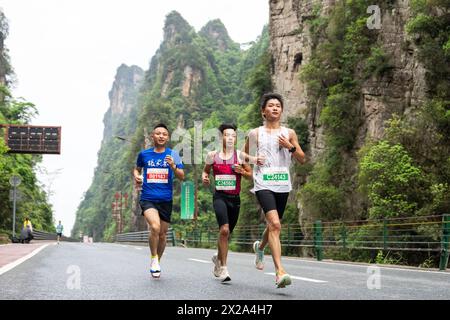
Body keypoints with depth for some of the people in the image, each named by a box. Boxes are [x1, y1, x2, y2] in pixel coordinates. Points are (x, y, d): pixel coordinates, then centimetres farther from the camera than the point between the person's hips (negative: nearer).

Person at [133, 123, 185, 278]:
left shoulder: (173, 154, 3)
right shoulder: (144, 154, 6)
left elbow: (182, 177, -1)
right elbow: (137, 168, 24)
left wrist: (173, 166, -20)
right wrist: (136, 176, 2)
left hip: (166, 200, 2)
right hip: (147, 198, -1)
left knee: (162, 234, 10)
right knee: (155, 227, -25)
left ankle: (157, 263, 33)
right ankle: (153, 258, -3)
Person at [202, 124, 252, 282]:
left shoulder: (240, 155, 1)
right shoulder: (213, 155, 3)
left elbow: (251, 175, 7)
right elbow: (206, 170, 20)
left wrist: (242, 171, -13)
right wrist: (204, 177, -1)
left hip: (235, 198, 2)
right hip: (220, 196, -2)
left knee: (226, 234, 12)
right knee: (224, 229, -22)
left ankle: (218, 258, 43)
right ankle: (223, 268, -12)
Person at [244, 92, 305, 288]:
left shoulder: (289, 133, 10)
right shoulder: (255, 133, 5)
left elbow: (302, 160, 8)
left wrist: (290, 147, -9)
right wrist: (253, 159, -6)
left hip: (283, 185, 4)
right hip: (263, 184, -4)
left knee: (273, 225, 16)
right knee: (275, 224, -21)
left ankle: (260, 247, 50)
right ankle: (279, 271, -25)